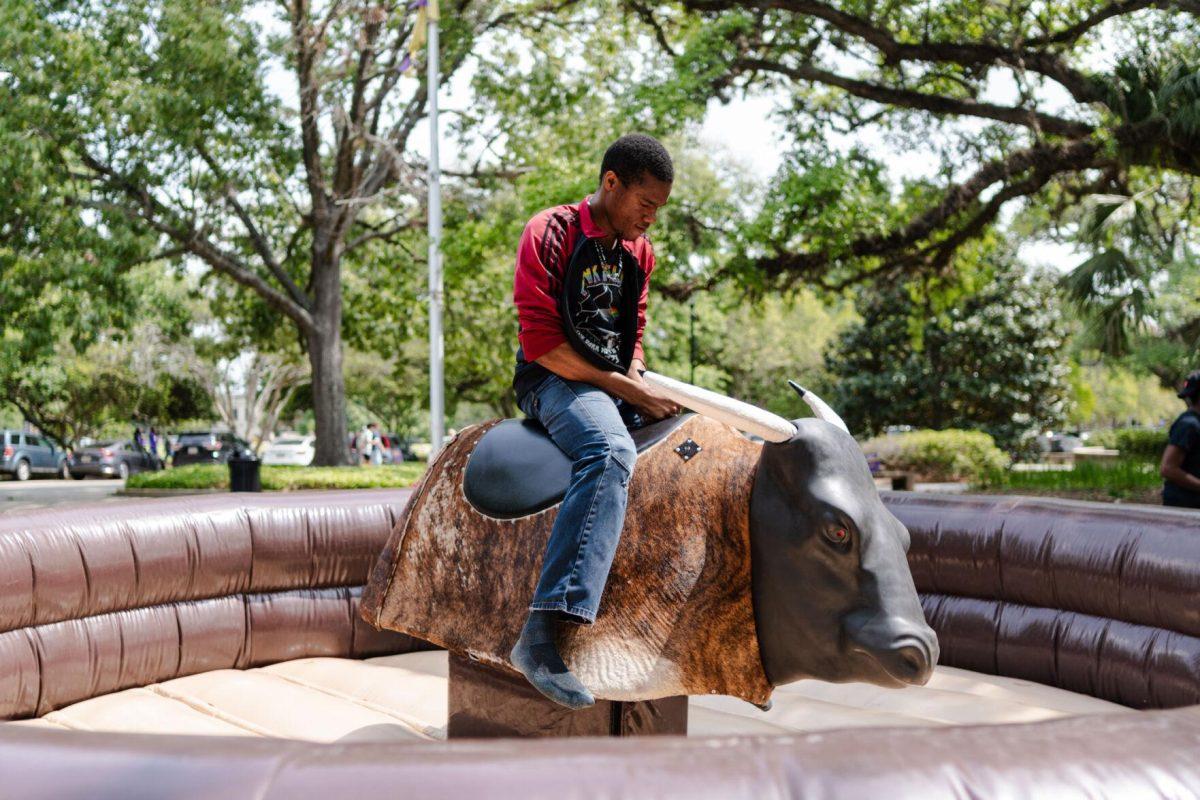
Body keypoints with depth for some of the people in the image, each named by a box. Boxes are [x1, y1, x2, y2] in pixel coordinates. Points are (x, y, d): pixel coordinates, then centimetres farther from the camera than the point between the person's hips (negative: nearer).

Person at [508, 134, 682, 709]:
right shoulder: (550, 234, -8)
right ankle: (540, 635, -47)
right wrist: (624, 389, -17)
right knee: (612, 452, -37)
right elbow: (540, 342, -16)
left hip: (618, 385, 8)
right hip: (555, 380, -8)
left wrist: (639, 383, -2)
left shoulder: (638, 250, 14)